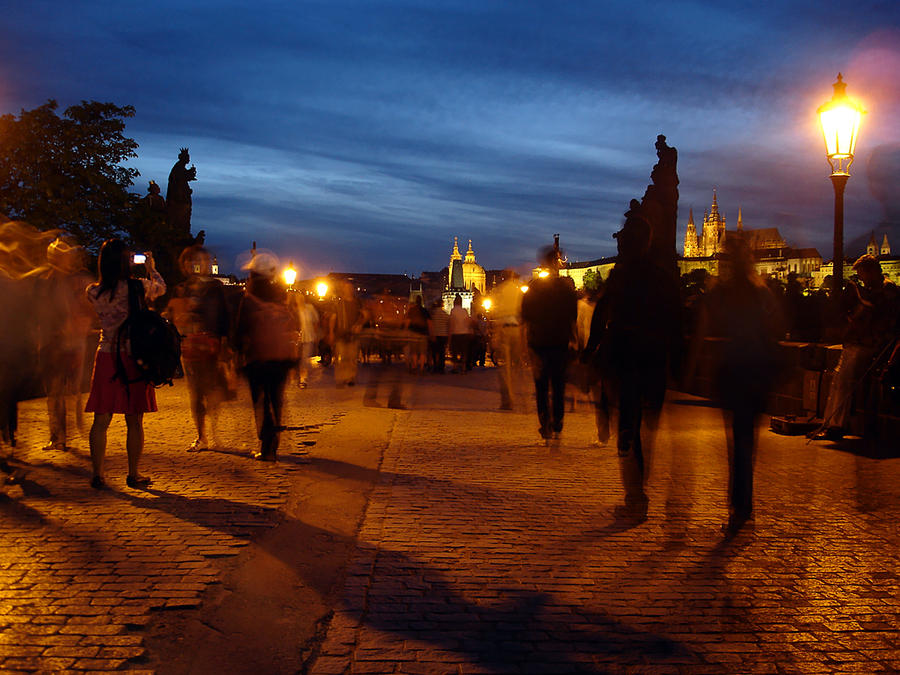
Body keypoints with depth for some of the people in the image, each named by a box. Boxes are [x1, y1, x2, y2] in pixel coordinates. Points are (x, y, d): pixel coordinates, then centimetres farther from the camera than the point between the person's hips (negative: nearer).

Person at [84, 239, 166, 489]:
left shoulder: (93, 291, -1)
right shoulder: (135, 287, -9)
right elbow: (161, 287, 11)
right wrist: (151, 268, 28)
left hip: (106, 357, 3)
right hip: (132, 357, -3)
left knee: (101, 421, 9)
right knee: (134, 421, 6)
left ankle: (98, 474, 12)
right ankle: (133, 475, 12)